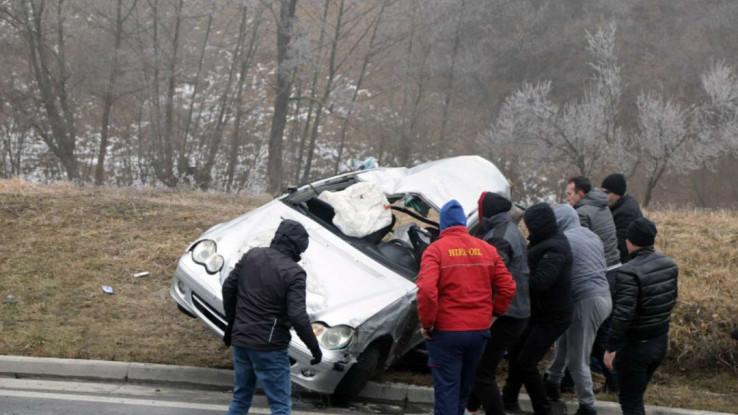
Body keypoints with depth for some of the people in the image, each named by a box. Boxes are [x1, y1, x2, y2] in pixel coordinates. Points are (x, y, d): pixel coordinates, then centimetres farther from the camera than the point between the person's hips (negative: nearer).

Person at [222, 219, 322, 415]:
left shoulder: (252, 256, 3)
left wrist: (231, 323, 21)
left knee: (240, 399, 21)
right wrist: (314, 347, -11)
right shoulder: (293, 273, -16)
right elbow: (297, 316, -22)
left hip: (240, 340, 7)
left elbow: (228, 287, 9)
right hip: (269, 347, -7)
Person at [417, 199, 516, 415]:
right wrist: (493, 312, 15)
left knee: (446, 389, 0)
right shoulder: (487, 249, 4)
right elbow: (508, 287, 3)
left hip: (446, 331, -5)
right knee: (464, 386, 22)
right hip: (480, 329, 5)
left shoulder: (436, 249, -11)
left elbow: (427, 290, -23)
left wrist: (426, 323, -11)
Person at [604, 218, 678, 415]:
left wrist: (611, 347, -17)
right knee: (636, 394, 23)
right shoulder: (669, 264, 0)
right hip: (661, 341, 8)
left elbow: (622, 315, -26)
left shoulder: (629, 272, -25)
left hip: (635, 345, -8)